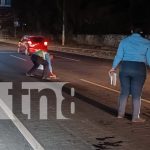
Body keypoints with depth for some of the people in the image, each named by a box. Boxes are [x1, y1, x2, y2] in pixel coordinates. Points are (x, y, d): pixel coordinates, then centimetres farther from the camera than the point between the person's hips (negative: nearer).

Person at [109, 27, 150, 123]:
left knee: (124, 92, 14)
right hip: (139, 69, -2)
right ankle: (135, 117, 6)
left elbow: (119, 56, 1)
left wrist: (113, 68, 11)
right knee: (137, 94, 3)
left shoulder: (124, 41, 6)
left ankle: (120, 114, 19)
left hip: (125, 68, 2)